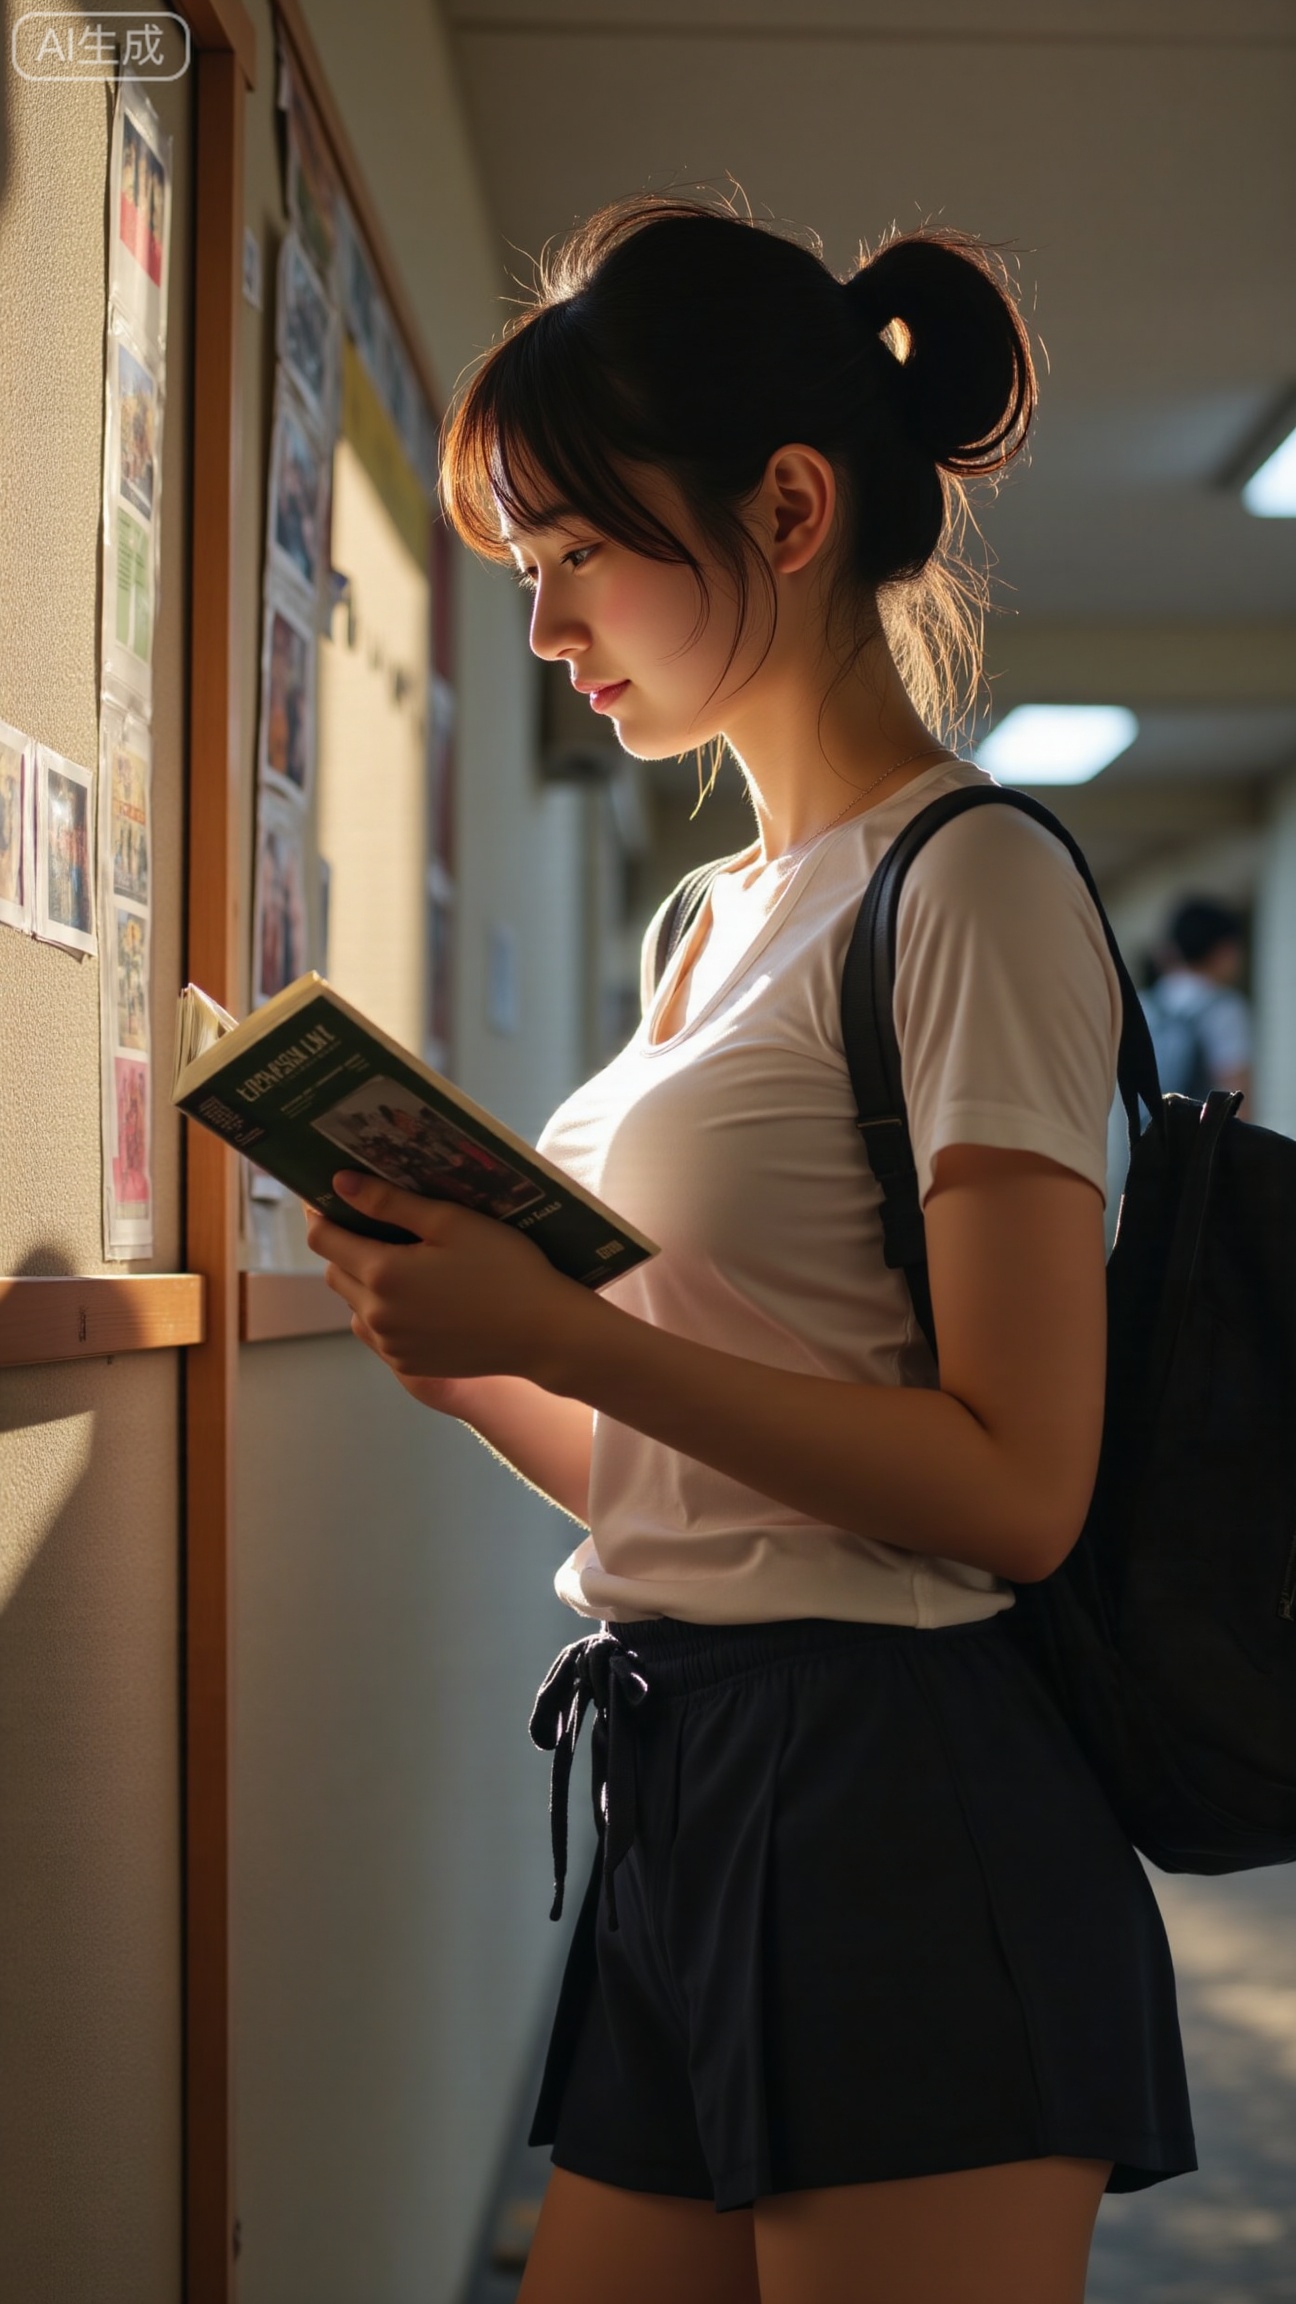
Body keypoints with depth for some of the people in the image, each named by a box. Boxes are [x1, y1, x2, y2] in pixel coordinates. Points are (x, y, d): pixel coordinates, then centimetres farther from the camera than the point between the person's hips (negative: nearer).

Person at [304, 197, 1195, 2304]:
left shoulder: (969, 888, -9)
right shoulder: (724, 919, 15)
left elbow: (1014, 1487, -17)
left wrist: (564, 1330, -18)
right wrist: (467, 1361, 0)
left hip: (898, 1823, -8)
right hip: (683, 1810, 8)